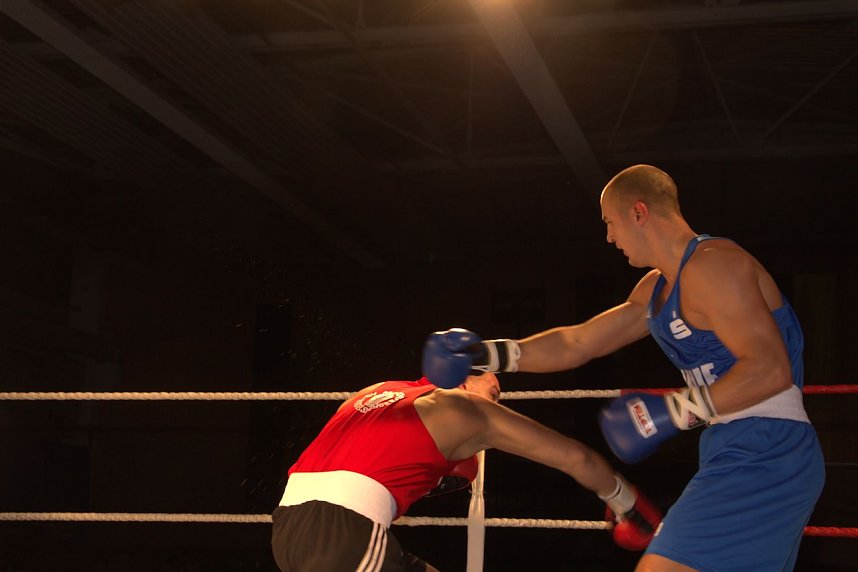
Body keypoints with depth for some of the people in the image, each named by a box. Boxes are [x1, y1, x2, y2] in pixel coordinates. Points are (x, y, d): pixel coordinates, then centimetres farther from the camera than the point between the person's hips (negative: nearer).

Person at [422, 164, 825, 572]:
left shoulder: (710, 265, -14)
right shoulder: (656, 289, 17)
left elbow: (770, 369, -23)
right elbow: (577, 344, 24)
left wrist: (674, 411, -22)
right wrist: (487, 355, 20)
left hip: (762, 454, -10)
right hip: (742, 451, 10)